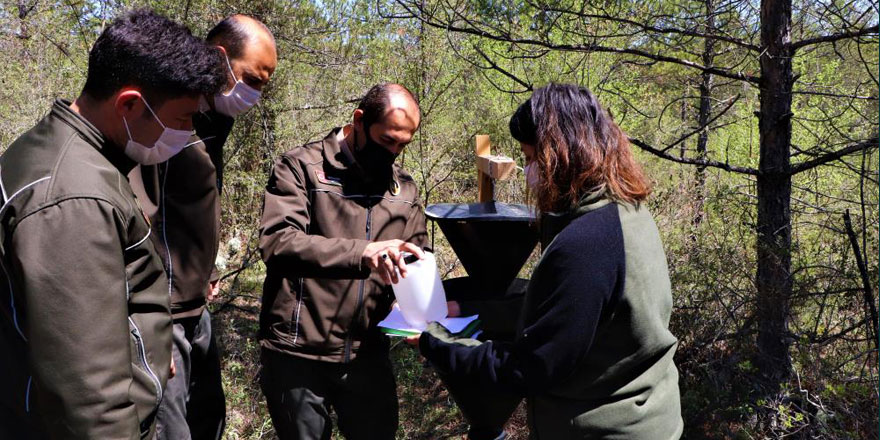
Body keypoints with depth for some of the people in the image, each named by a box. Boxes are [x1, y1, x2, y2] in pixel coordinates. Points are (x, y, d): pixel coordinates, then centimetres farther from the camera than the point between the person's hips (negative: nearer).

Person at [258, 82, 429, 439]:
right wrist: (362, 252, -34)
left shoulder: (404, 188, 10)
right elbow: (278, 243, -21)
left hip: (368, 355, 4)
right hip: (299, 355, -4)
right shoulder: (300, 167, -6)